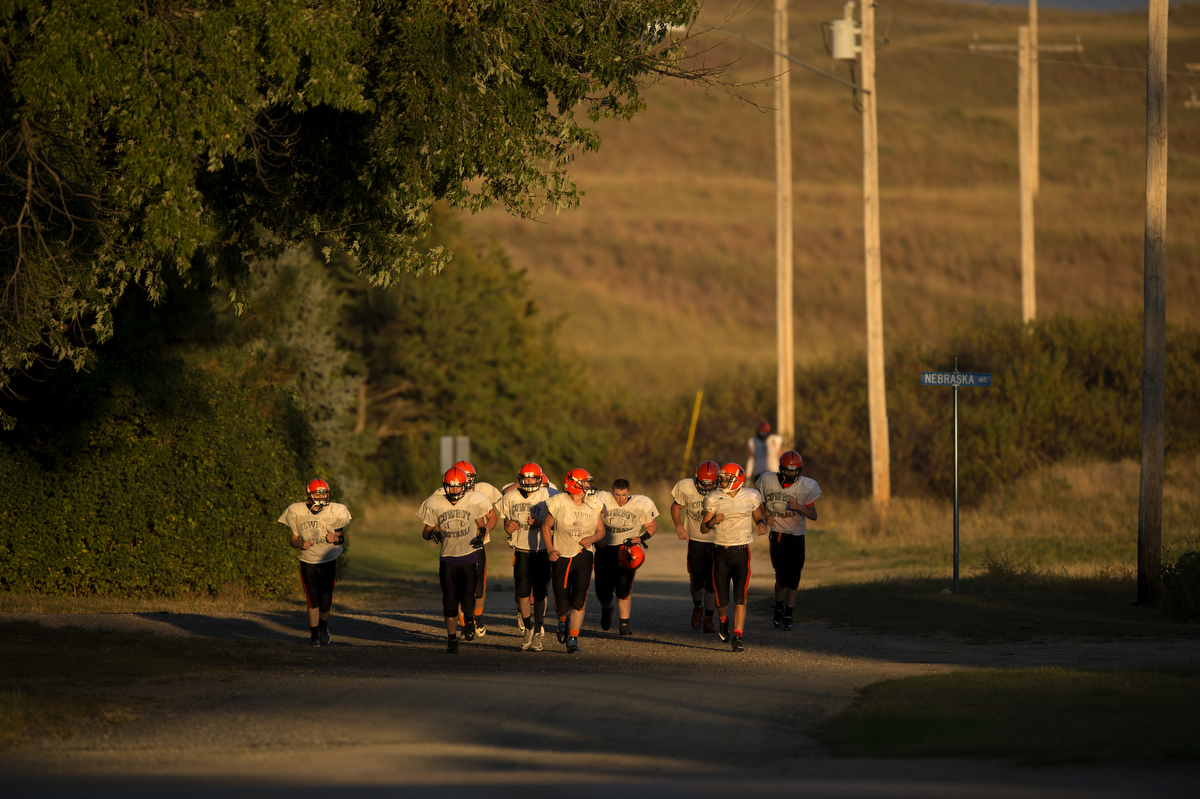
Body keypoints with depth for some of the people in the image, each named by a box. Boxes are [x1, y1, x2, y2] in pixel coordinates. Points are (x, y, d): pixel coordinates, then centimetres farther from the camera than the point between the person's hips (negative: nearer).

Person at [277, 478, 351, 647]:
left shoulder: (335, 512, -5)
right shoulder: (297, 512, -4)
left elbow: (342, 537, 4)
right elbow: (293, 539, 5)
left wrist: (336, 538, -20)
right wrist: (300, 544, -17)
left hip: (328, 562, 0)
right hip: (308, 562, 0)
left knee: (326, 601, -1)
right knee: (313, 601, -7)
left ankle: (323, 625, 31)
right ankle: (314, 635, 7)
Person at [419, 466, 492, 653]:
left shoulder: (475, 501, -3)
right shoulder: (435, 504, -2)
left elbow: (481, 523, 10)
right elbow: (426, 531, 7)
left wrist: (482, 533, -12)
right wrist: (431, 534, -17)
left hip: (469, 556, -1)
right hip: (447, 558, 1)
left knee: (468, 601, -10)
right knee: (450, 601, 0)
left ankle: (469, 619, 26)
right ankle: (452, 639, 16)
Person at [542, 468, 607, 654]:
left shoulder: (594, 505, -2)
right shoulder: (558, 504, -9)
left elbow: (600, 531, 8)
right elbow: (546, 526, 3)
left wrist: (592, 538, -14)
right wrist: (550, 549, -9)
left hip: (583, 555, 1)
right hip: (561, 557, -1)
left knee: (578, 600, -13)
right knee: (562, 604, -2)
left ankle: (573, 641, -5)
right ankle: (563, 621, 35)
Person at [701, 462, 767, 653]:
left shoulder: (751, 497, -2)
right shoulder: (714, 499, -2)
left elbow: (758, 516, 15)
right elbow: (703, 528, 2)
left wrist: (761, 524, -9)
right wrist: (712, 521, -21)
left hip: (741, 551, -1)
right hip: (720, 551, 1)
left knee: (740, 597, -12)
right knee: (721, 599, 3)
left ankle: (737, 637, -9)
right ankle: (723, 621, 38)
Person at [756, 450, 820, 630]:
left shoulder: (806, 486, -6)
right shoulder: (768, 482, -6)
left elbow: (813, 515, -6)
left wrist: (799, 507, -24)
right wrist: (764, 518, -10)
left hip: (797, 537, 1)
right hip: (777, 535, -1)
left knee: (793, 579, 3)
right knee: (783, 576, -14)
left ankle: (788, 615, 20)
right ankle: (779, 609, 12)